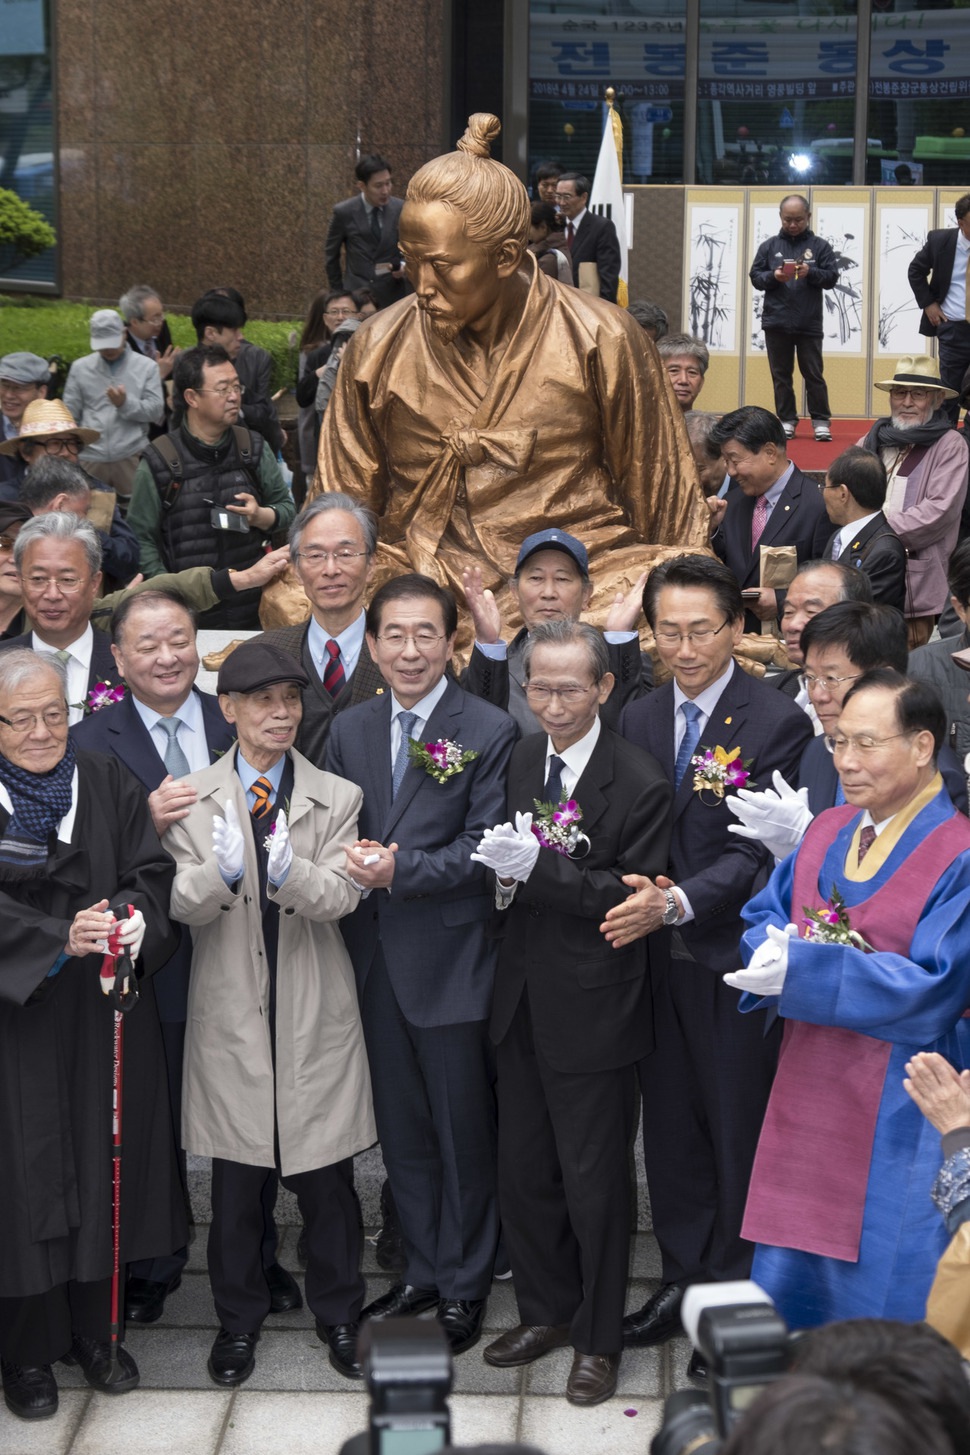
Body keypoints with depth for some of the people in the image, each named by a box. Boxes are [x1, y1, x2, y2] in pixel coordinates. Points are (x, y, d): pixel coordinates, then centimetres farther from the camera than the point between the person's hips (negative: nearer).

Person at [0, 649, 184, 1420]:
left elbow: (151, 871, 0)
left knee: (103, 1164, 10)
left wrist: (137, 920, -22)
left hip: (103, 1017, 3)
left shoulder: (110, 784, 5)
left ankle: (95, 1327, 26)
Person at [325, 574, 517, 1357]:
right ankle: (423, 1271, 29)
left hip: (452, 960, -5)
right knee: (402, 1131, 15)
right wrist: (351, 861, -9)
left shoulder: (490, 731, -8)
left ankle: (465, 1286, 20)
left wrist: (400, 868, -22)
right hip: (377, 959, 5)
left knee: (464, 1134, 5)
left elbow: (484, 849, -12)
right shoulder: (349, 730, 9)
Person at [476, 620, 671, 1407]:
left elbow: (634, 898, -19)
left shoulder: (641, 782, -15)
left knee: (594, 1182, 5)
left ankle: (599, 1341, 22)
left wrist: (538, 867, -28)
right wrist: (506, 880, -10)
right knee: (522, 1171, 17)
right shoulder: (521, 759, 5)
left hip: (593, 1009, -6)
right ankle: (546, 1311, 36)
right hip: (524, 1001, 6)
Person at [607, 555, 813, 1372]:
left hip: (734, 956, -5)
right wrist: (642, 896, -7)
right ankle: (684, 1281, 29)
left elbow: (756, 852, -17)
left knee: (738, 1131, 5)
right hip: (660, 953, 6)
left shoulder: (776, 722, -11)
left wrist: (679, 901, -28)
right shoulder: (638, 720, 9)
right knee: (671, 1126, 14)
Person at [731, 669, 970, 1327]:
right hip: (808, 1100, 6)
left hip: (895, 1121, -6)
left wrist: (806, 969, -26)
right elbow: (766, 915, 12)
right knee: (788, 1276, 14)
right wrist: (776, 946, -13)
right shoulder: (828, 831, 8)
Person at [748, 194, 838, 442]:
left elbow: (832, 277, -1)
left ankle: (821, 421, 6)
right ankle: (787, 421, 13)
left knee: (813, 374, 1)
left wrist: (811, 272, -17)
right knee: (781, 375, 6)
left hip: (810, 324, -2)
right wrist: (773, 277, -13)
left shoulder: (820, 246, 3)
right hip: (776, 323, 2)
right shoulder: (769, 246, 7)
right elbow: (755, 277, 6)